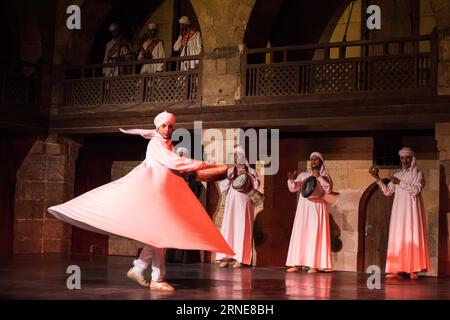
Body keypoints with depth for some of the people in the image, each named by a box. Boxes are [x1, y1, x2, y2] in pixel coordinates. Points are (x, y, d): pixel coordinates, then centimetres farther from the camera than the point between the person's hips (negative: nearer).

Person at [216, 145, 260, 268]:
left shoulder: (250, 171, 5)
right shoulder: (230, 171, 13)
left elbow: (256, 184, -9)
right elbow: (222, 187, 9)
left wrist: (247, 174, -18)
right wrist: (228, 179, -9)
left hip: (244, 203, -3)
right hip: (231, 203, 3)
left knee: (242, 228, -7)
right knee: (228, 227, -3)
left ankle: (240, 259, -6)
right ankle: (226, 258, -2)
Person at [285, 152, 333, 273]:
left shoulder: (325, 177, 6)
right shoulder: (303, 175, 14)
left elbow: (328, 189, -11)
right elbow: (293, 188, 8)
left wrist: (319, 177, -16)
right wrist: (291, 180, -11)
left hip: (317, 208, -3)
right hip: (303, 208, 3)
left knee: (315, 235, -9)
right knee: (300, 234, -1)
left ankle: (314, 264, -11)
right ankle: (297, 264, 0)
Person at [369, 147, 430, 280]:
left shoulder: (418, 174, 3)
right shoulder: (397, 175, 15)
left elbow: (416, 190, -13)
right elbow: (387, 192, 11)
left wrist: (400, 183, -17)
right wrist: (378, 179, 1)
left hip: (412, 211, -4)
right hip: (399, 212, 4)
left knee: (412, 238, -7)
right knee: (398, 238, -3)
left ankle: (413, 270, -9)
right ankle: (398, 270, -5)